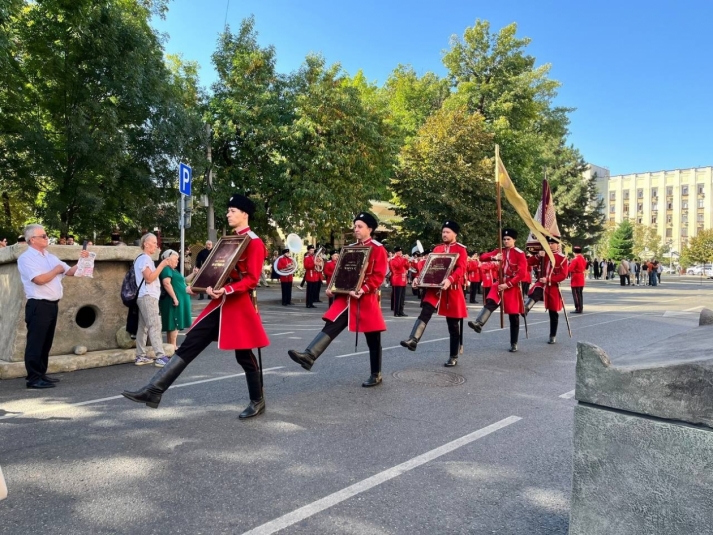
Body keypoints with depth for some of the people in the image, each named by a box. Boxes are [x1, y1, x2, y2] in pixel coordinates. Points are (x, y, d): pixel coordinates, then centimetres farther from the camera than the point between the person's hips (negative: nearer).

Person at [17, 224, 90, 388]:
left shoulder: (50, 257, 17)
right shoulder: (26, 258, -7)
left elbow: (70, 271, 17)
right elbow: (39, 279, -19)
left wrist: (82, 261, 2)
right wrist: (56, 270, -5)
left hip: (52, 304, 8)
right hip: (38, 305, -8)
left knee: (46, 343, 13)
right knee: (36, 343, -4)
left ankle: (41, 374, 22)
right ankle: (33, 378, 1)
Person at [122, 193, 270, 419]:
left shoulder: (255, 243, -10)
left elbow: (251, 279, -17)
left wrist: (226, 290, -29)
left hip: (240, 305, -8)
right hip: (221, 303, 8)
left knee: (244, 356, 3)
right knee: (189, 345, 2)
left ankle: (258, 402, 21)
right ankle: (154, 391, 2)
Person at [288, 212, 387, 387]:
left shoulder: (378, 249, -4)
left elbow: (378, 275, -13)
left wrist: (363, 290, -26)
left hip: (367, 299, -5)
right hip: (346, 297, 5)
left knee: (373, 340, 6)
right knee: (330, 326, -13)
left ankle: (376, 375, 17)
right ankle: (309, 356, -25)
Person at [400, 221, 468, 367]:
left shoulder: (461, 249, 0)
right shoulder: (437, 248, 13)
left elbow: (461, 268, -15)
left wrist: (450, 280, -34)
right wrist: (419, 278, -9)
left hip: (452, 290, -3)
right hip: (434, 287, 3)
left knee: (453, 325, 5)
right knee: (425, 311, -24)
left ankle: (453, 357, 16)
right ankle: (413, 340, -36)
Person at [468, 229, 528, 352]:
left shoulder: (520, 254, -6)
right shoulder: (499, 251, 7)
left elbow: (522, 274, -13)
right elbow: (482, 257, -1)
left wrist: (507, 284, -19)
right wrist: (493, 257, -21)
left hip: (513, 287, -3)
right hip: (499, 284, 3)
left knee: (513, 317, 3)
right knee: (490, 302, -28)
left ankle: (514, 344, 12)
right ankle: (478, 323, -46)